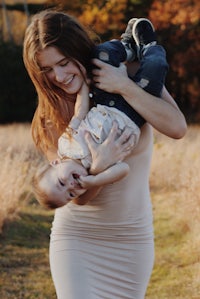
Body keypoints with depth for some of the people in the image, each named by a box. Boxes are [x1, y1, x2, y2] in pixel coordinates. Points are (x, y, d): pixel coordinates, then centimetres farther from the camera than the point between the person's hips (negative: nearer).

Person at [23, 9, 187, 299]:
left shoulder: (132, 75, -8)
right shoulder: (51, 117, -8)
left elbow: (177, 127, -20)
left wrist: (125, 87, -25)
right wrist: (98, 168, -35)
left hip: (133, 235, 1)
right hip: (76, 235, -1)